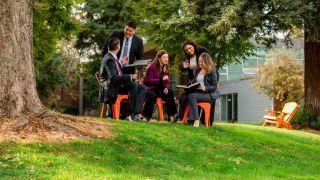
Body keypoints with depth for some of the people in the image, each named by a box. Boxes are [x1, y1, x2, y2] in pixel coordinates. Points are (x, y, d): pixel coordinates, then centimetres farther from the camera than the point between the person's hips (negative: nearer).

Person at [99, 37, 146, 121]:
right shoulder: (109, 59, -15)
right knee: (133, 85, -29)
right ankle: (133, 114, -24)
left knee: (142, 88, -3)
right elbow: (113, 77, -26)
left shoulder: (113, 58, 16)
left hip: (118, 84, 10)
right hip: (111, 87, -10)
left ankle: (137, 113, -16)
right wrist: (130, 77, -23)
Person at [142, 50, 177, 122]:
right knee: (152, 95, -37)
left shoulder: (166, 67, 8)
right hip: (149, 88, -6)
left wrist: (166, 88, -12)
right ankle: (145, 116, -28)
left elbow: (167, 81, 12)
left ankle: (172, 116, -20)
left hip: (159, 89, 6)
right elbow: (148, 80, -19)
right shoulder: (151, 66, -12)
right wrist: (161, 80, -30)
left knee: (169, 93, -21)